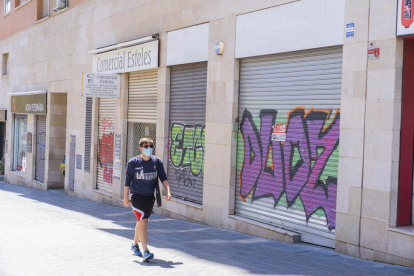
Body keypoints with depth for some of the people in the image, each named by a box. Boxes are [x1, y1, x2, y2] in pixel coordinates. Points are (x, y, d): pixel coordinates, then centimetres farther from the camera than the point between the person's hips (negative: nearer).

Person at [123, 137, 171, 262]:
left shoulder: (157, 161, 2)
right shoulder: (133, 162, -6)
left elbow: (163, 177, 1)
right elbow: (127, 180, 1)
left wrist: (168, 191, -12)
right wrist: (126, 197, 4)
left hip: (150, 197, 4)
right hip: (137, 197, -4)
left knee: (142, 222, 17)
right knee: (142, 222, -14)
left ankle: (134, 245, 38)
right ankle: (145, 251, -17)